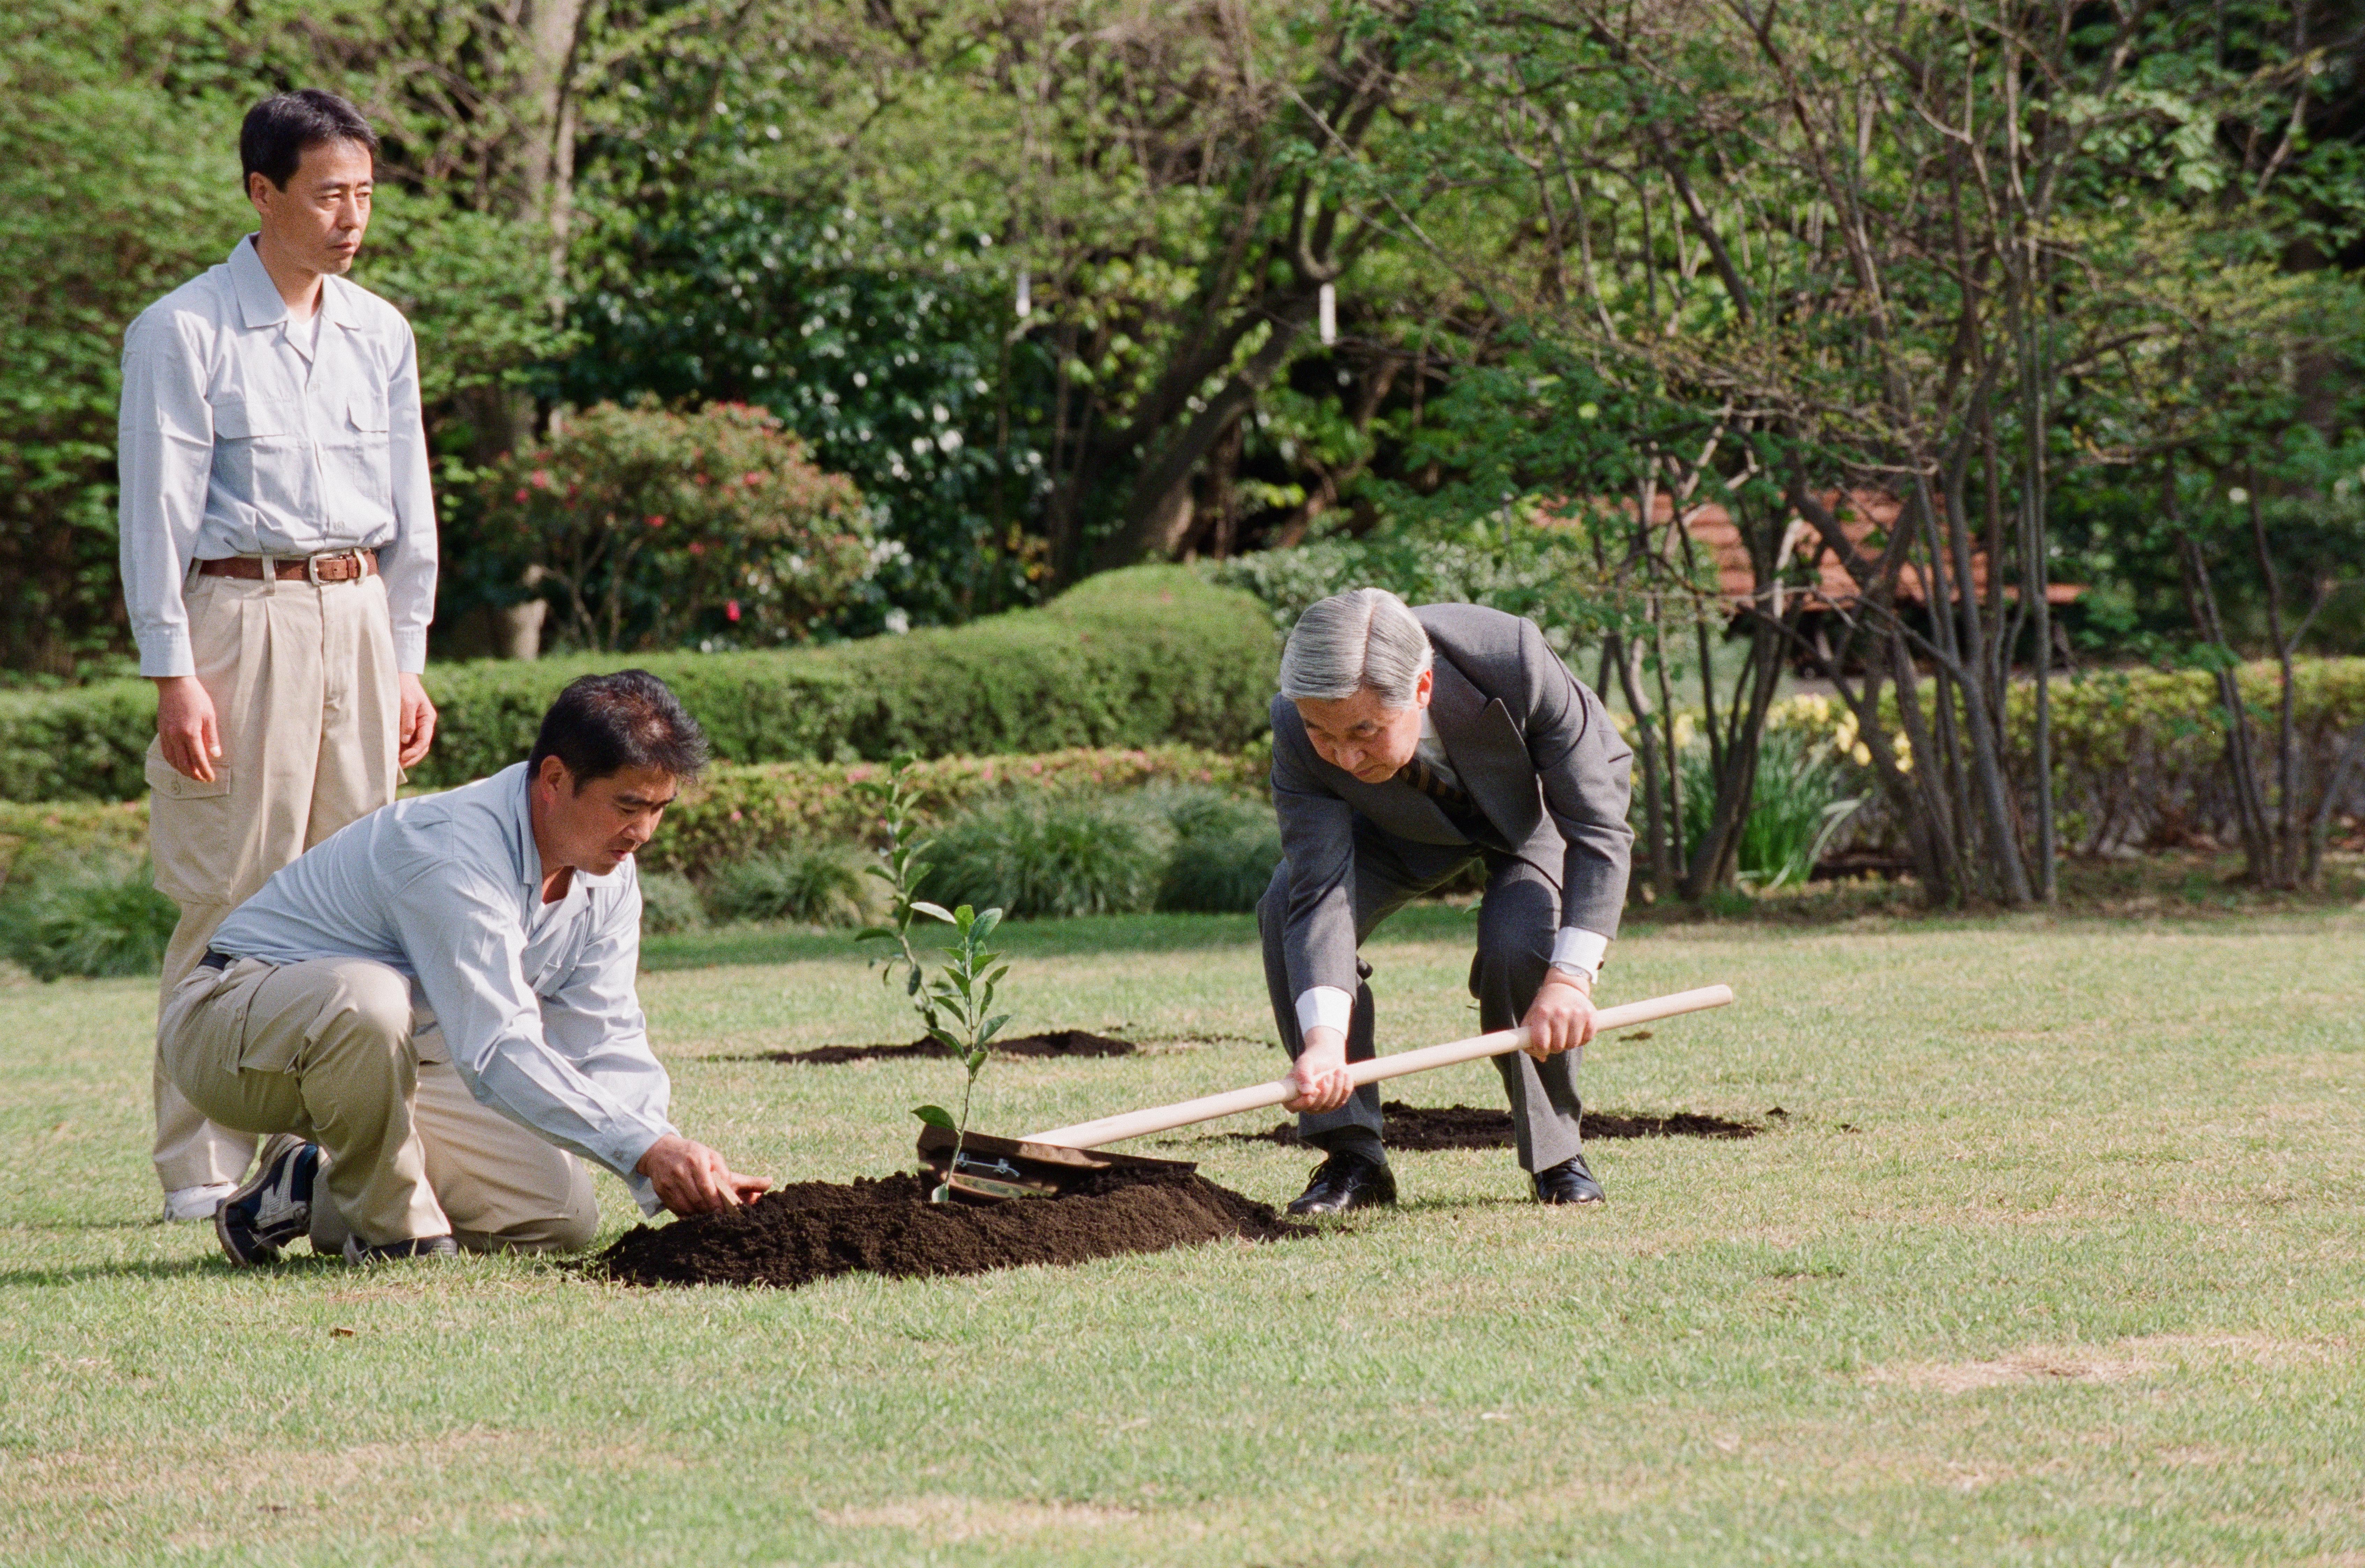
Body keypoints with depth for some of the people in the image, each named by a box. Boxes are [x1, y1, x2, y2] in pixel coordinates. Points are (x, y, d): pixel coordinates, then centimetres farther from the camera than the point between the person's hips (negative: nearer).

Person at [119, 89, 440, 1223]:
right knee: (232, 891, -7)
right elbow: (158, 510, -7)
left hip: (357, 620, 6)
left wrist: (407, 661, 14)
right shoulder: (185, 332, -5)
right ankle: (201, 1166, -3)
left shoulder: (379, 334, 12)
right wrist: (173, 674, -12)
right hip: (240, 618, -6)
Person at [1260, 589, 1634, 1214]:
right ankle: (1353, 1158, -12)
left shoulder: (1514, 661, -42)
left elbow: (1599, 830, -33)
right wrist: (1324, 1041, -51)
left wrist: (1570, 977, -41)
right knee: (1288, 908, -22)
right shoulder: (1299, 729, -35)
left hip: (1540, 803, -2)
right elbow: (1320, 894, -36)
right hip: (1410, 826, 2)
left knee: (1524, 948, -29)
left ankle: (1557, 1156, -4)